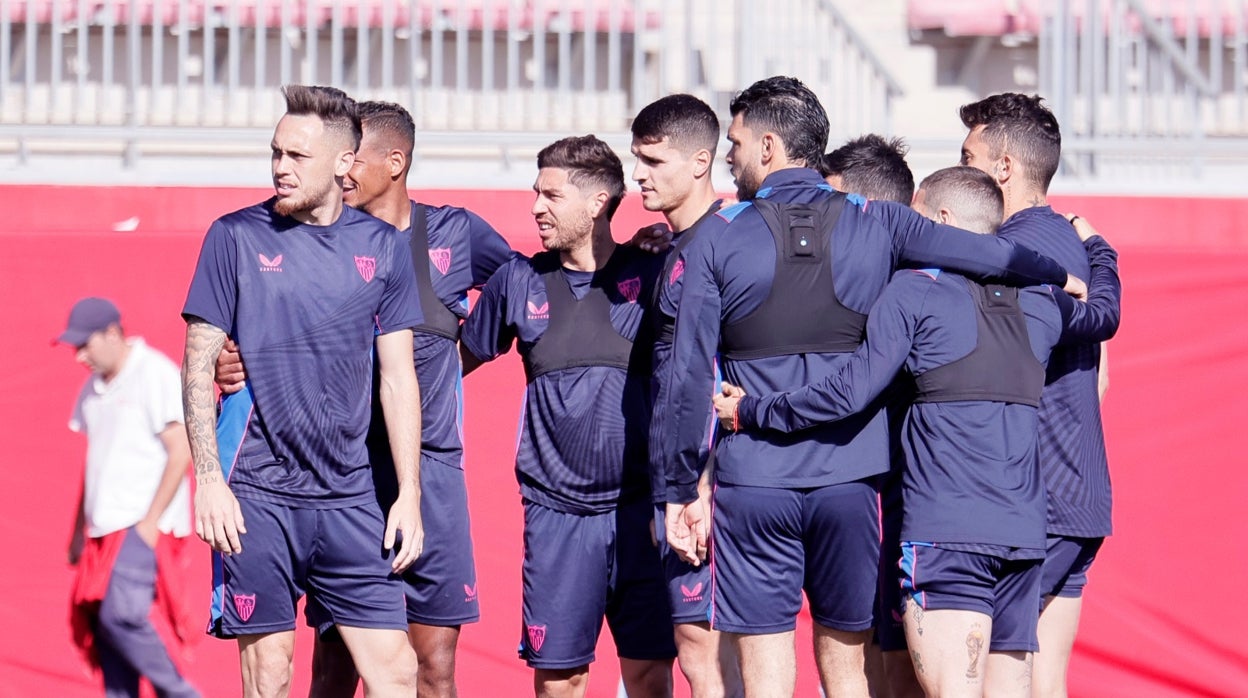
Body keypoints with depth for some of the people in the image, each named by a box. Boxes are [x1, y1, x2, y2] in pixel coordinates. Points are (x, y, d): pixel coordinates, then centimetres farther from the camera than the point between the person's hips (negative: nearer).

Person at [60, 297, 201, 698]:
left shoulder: (155, 375, -8)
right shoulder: (94, 387, 16)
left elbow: (180, 452, -13)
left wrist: (150, 522, -16)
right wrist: (80, 529, 20)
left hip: (142, 527, -8)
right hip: (106, 528, 8)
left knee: (122, 614, -20)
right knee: (103, 625, 2)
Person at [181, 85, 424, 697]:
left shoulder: (383, 248, 7)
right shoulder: (236, 237, 1)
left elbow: (397, 377, 10)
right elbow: (198, 365, 1)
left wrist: (409, 494, 4)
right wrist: (209, 479, -9)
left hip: (349, 499, 2)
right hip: (256, 496, -2)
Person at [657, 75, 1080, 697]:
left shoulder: (716, 239, -1)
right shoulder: (876, 226, 4)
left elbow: (687, 375, -4)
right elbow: (993, 255, 5)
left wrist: (682, 489, 0)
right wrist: (1062, 275, 25)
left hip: (752, 485, -2)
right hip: (847, 482, 2)